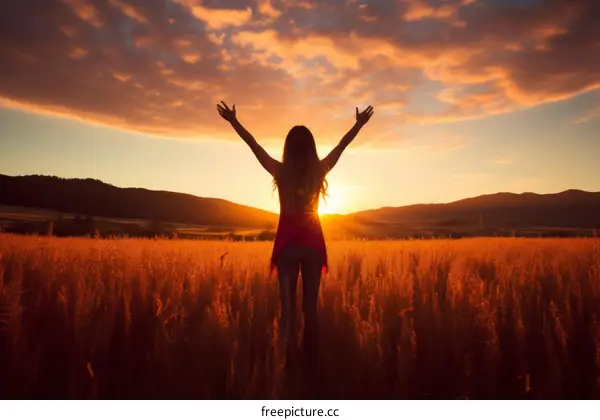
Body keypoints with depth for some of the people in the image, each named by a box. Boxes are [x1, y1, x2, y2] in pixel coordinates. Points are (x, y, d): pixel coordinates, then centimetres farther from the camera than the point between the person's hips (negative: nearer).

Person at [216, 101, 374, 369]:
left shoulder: (280, 171, -6)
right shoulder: (320, 170, -4)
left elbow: (253, 144, 4)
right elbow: (342, 145, 10)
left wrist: (233, 121, 15)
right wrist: (359, 124, 24)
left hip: (287, 243, -1)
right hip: (312, 242, 1)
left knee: (287, 304, 5)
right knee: (310, 306, 8)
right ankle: (312, 362, 13)